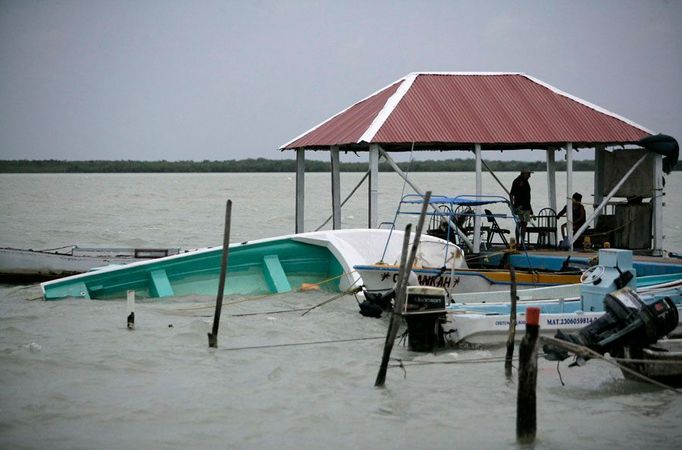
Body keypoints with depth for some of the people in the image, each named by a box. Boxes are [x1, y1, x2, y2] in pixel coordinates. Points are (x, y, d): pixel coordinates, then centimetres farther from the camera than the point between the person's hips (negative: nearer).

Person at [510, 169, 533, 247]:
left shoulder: (526, 182, 15)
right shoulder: (517, 182, -8)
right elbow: (511, 194, -10)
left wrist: (530, 208, 22)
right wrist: (512, 206, -17)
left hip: (526, 207, 8)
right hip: (519, 207, -8)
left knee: (524, 224, 7)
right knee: (519, 224, -9)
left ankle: (522, 243, 10)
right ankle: (517, 243, -8)